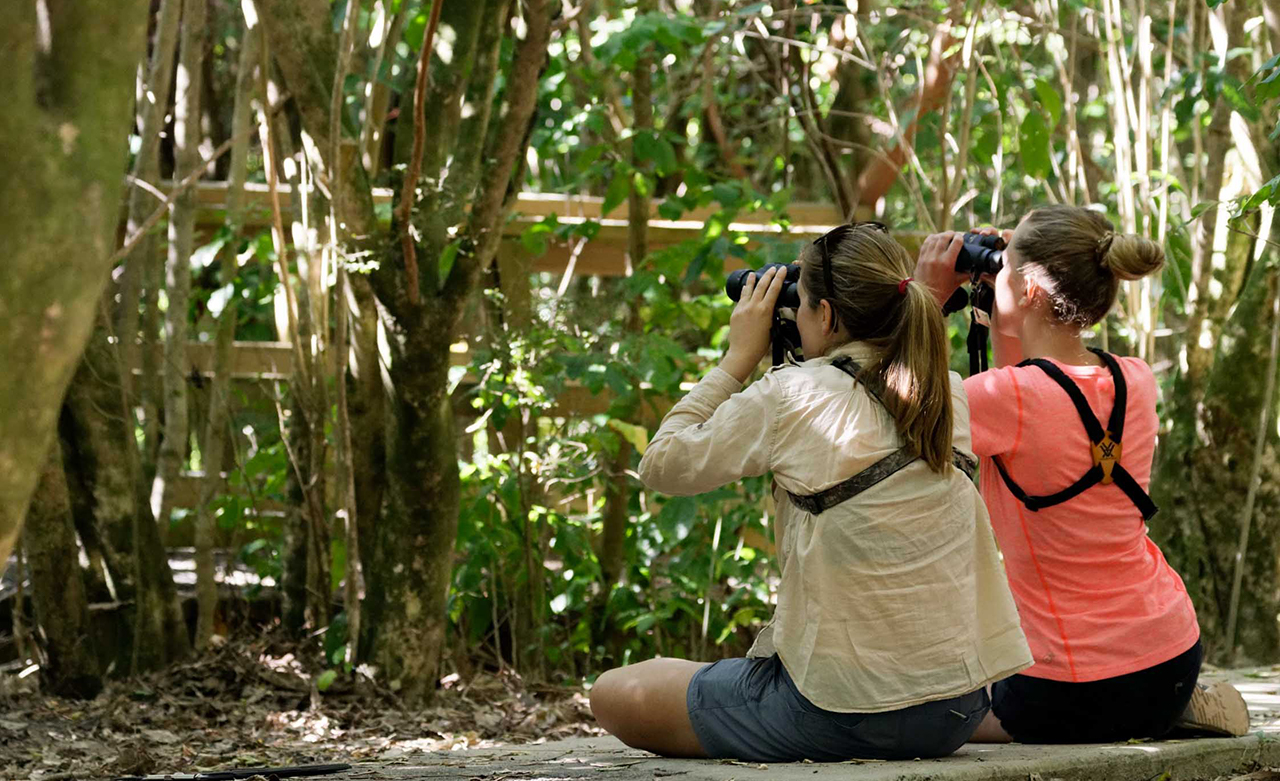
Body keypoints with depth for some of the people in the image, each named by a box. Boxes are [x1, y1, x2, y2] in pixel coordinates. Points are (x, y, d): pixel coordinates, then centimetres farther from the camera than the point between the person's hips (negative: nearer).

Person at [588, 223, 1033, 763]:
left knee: (614, 696, 9)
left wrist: (737, 360, 4)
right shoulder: (950, 395, 2)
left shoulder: (793, 398, -15)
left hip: (844, 716, -7)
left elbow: (661, 467, -3)